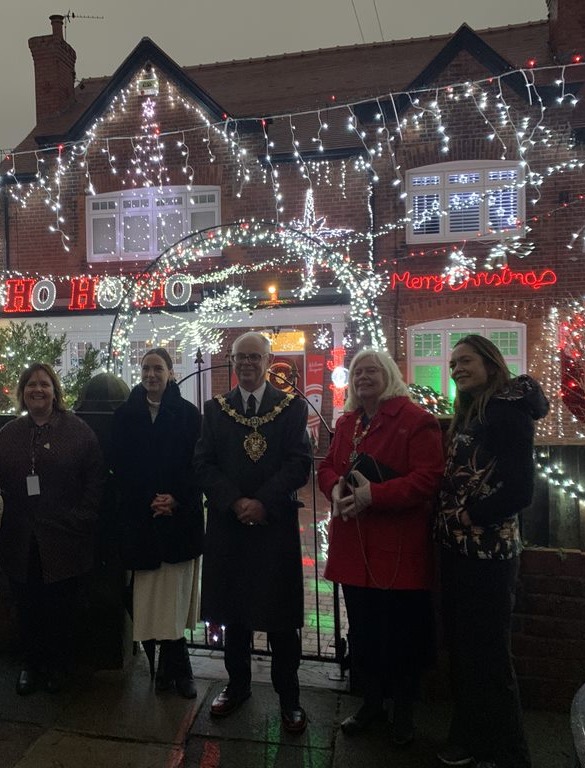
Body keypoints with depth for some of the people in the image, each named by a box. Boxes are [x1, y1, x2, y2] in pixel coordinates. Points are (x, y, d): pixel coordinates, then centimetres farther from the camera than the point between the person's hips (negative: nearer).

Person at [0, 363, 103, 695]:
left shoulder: (77, 430, -3)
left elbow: (96, 480, -4)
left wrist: (82, 519, -9)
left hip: (64, 539, -3)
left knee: (61, 607, 9)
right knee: (28, 607, 13)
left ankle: (59, 667, 29)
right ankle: (31, 664, 33)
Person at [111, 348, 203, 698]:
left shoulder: (188, 413, 1)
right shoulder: (126, 414, 5)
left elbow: (196, 465, -1)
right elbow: (121, 467, 3)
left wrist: (175, 499, -11)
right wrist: (149, 501, -7)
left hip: (180, 515, -1)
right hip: (140, 517, 1)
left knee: (174, 594, 4)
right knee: (151, 594, 4)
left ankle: (170, 668, 19)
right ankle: (177, 667, 18)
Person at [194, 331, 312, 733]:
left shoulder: (292, 407, 0)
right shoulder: (216, 408, 6)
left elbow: (300, 463, -7)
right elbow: (205, 463, 1)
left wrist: (263, 502, -16)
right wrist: (235, 502, -12)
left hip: (276, 523, -2)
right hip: (228, 523, 2)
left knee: (280, 612, 7)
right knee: (233, 610, 14)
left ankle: (289, 695, 25)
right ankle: (238, 684, 34)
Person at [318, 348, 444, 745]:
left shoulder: (417, 420, -10)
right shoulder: (346, 422, 12)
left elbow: (428, 478, -18)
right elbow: (328, 466, 14)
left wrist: (374, 494, -25)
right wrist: (335, 488, -10)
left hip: (400, 546, -5)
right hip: (354, 544, 6)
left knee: (402, 629, 9)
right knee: (362, 626, 16)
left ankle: (404, 709, 31)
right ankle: (372, 701, 36)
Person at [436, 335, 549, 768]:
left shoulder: (507, 408, -14)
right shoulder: (470, 413, 14)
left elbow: (519, 489, -21)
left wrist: (469, 516, -13)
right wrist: (450, 521, 1)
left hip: (487, 552, -8)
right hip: (460, 547, 8)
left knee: (487, 653, 6)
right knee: (461, 646, 18)